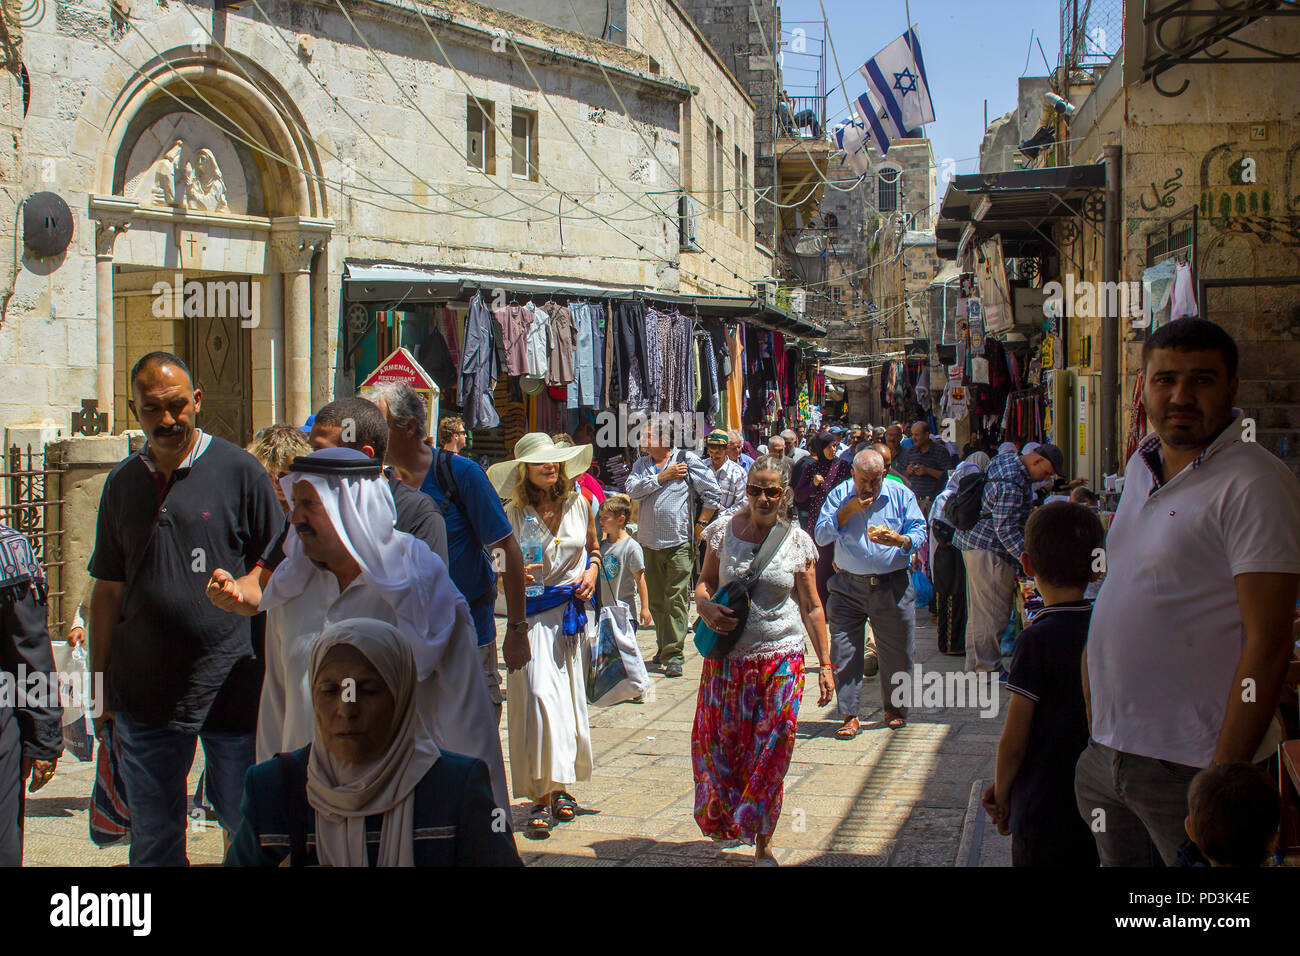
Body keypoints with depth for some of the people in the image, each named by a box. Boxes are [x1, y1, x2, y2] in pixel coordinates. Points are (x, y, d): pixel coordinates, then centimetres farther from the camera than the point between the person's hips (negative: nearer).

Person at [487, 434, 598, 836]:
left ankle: (561, 787, 22)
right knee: (538, 694, -15)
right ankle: (542, 796, -10)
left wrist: (593, 570, 1)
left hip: (574, 609, 4)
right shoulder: (513, 514, -4)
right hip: (532, 612, -3)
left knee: (570, 698, 8)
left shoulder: (578, 504, 5)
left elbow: (594, 547, 21)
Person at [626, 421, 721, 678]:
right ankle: (664, 648, 25)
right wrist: (663, 476, -8)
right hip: (649, 543, 5)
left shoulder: (688, 461, -1)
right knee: (656, 600, 12)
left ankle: (674, 654, -7)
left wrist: (701, 524, -2)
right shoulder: (641, 464, 13)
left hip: (679, 543, -5)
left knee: (677, 600, -8)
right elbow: (633, 490, -4)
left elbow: (713, 493, 1)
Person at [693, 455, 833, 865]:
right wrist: (705, 606, -12)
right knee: (722, 745, 4)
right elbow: (705, 581, 12)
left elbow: (812, 607, 5)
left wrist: (824, 665, 3)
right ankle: (728, 820, 31)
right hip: (728, 657, 1)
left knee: (772, 752, -1)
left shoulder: (797, 541, 0)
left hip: (781, 658, -1)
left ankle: (762, 842, 14)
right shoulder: (724, 530, 1)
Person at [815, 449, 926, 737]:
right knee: (844, 651, -3)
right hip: (848, 586, 0)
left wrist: (899, 540, -24)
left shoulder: (901, 495, 2)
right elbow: (821, 536, -4)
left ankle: (895, 709, 27)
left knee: (897, 652, 7)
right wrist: (847, 512, -16)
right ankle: (848, 715, 5)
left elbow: (920, 532, -3)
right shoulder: (840, 495, 2)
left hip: (892, 586, 0)